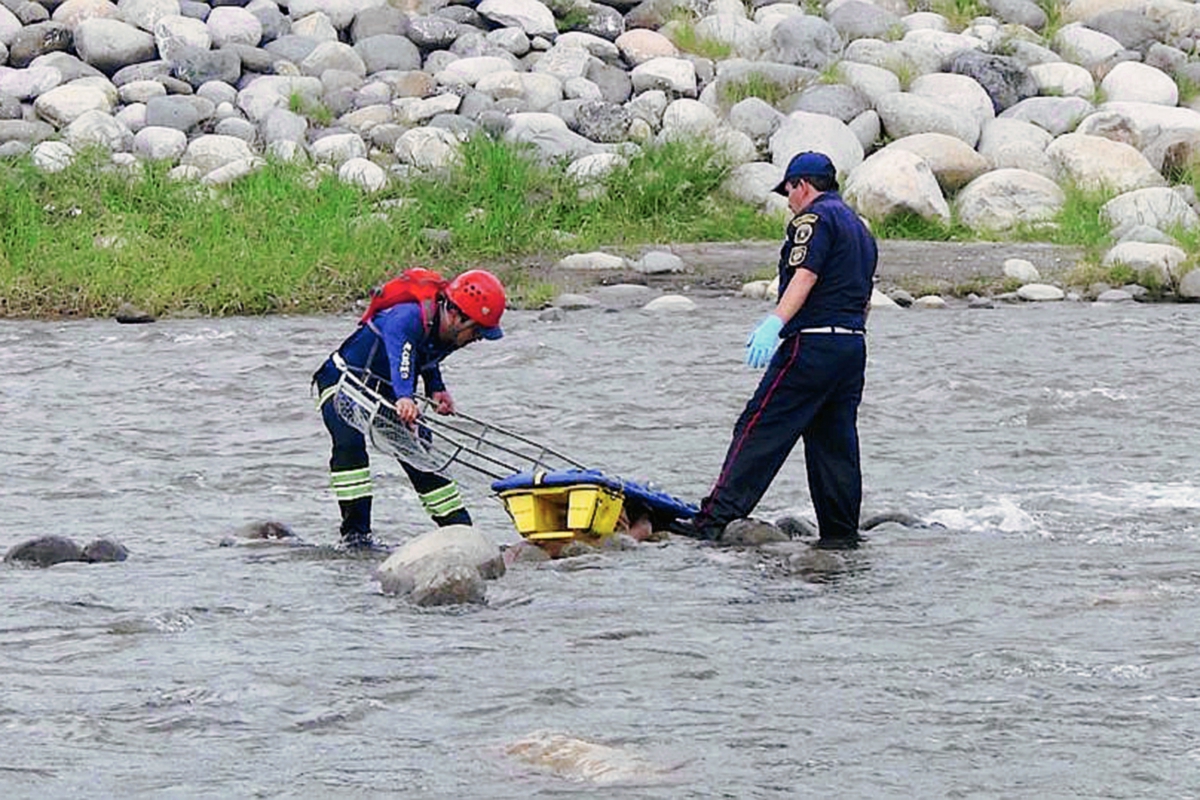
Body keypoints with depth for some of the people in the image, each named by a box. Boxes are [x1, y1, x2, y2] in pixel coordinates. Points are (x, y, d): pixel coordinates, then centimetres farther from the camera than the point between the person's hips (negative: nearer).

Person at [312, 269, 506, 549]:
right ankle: (355, 532, -31)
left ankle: (460, 529, 14)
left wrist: (436, 389, -6)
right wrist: (404, 397, -74)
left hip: (388, 392, 8)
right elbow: (400, 353, -57)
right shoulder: (407, 318, -36)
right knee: (350, 442, -31)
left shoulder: (448, 333, -9)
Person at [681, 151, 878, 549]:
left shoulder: (814, 218, -5)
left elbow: (805, 276, -20)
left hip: (811, 345, -9)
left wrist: (775, 323, -32)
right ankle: (841, 533, 7)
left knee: (759, 430, -12)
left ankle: (713, 521, -18)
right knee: (834, 442, 10)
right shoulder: (859, 228, 24)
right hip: (853, 345, 9)